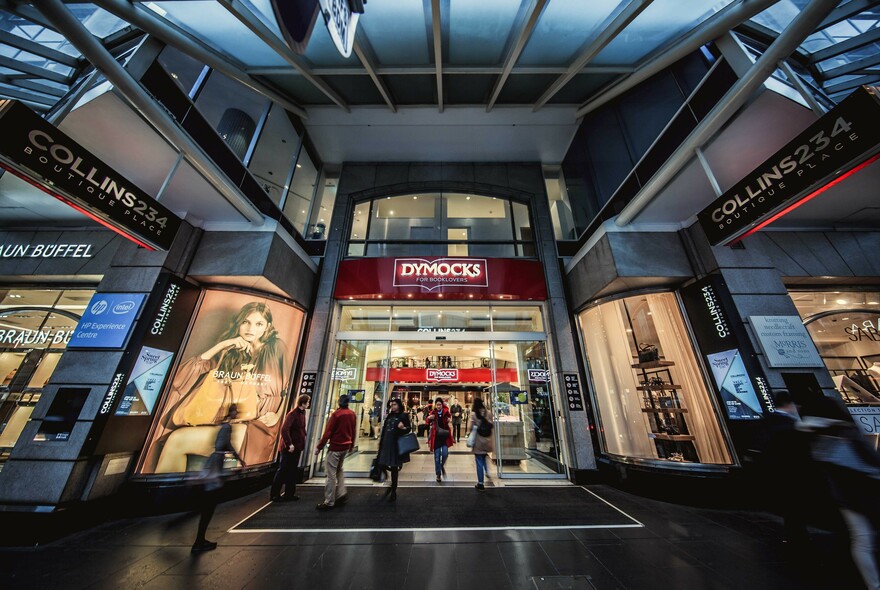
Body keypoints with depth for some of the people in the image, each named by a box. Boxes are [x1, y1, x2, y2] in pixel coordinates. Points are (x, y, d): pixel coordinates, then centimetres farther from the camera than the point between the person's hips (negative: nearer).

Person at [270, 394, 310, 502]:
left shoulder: (302, 413, 7)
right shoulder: (292, 414, -21)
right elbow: (284, 429, -26)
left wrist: (303, 438, 4)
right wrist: (289, 444, -22)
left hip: (297, 447, 9)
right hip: (289, 448, -9)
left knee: (292, 470, 16)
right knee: (283, 470, 6)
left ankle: (289, 494, 26)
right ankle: (274, 494, 21)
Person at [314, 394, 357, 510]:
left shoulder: (336, 414, -14)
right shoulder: (352, 414, 2)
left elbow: (328, 432, -15)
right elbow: (353, 431, 9)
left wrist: (319, 447, -6)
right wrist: (352, 446, 21)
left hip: (335, 446, -6)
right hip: (346, 446, 7)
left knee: (331, 474, 2)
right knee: (339, 470, 22)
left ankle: (329, 502, 7)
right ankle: (341, 494, 18)